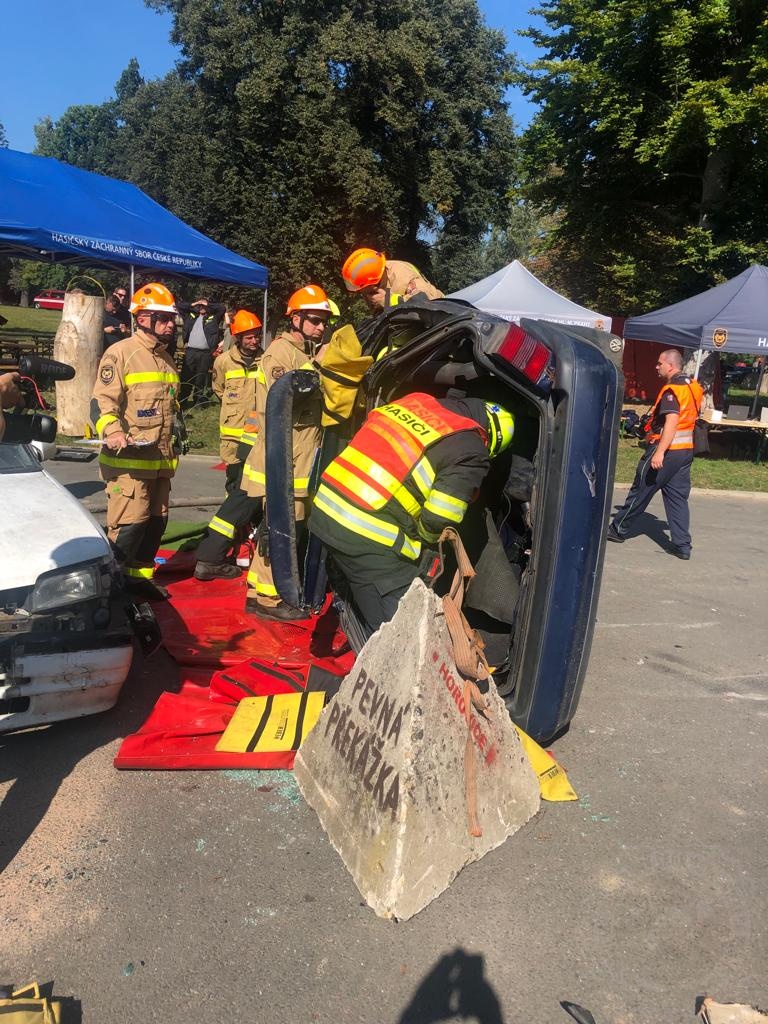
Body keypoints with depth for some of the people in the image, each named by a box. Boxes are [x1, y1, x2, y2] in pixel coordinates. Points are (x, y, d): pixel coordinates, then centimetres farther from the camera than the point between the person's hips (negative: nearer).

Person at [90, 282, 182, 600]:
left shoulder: (166, 359, 18)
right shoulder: (120, 353, -8)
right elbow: (102, 402, -16)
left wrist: (175, 444, 29)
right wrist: (113, 432, -33)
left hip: (160, 460, 9)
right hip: (128, 460, -8)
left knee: (156, 521, 13)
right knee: (129, 524, -11)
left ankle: (138, 575, 28)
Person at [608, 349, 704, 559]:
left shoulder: (672, 390, -16)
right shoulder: (694, 386, 12)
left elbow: (672, 421, -26)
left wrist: (660, 452, -32)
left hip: (667, 450, -8)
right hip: (686, 450, 8)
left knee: (640, 492, 6)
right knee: (678, 497, 9)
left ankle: (618, 530, 20)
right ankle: (682, 546, 6)